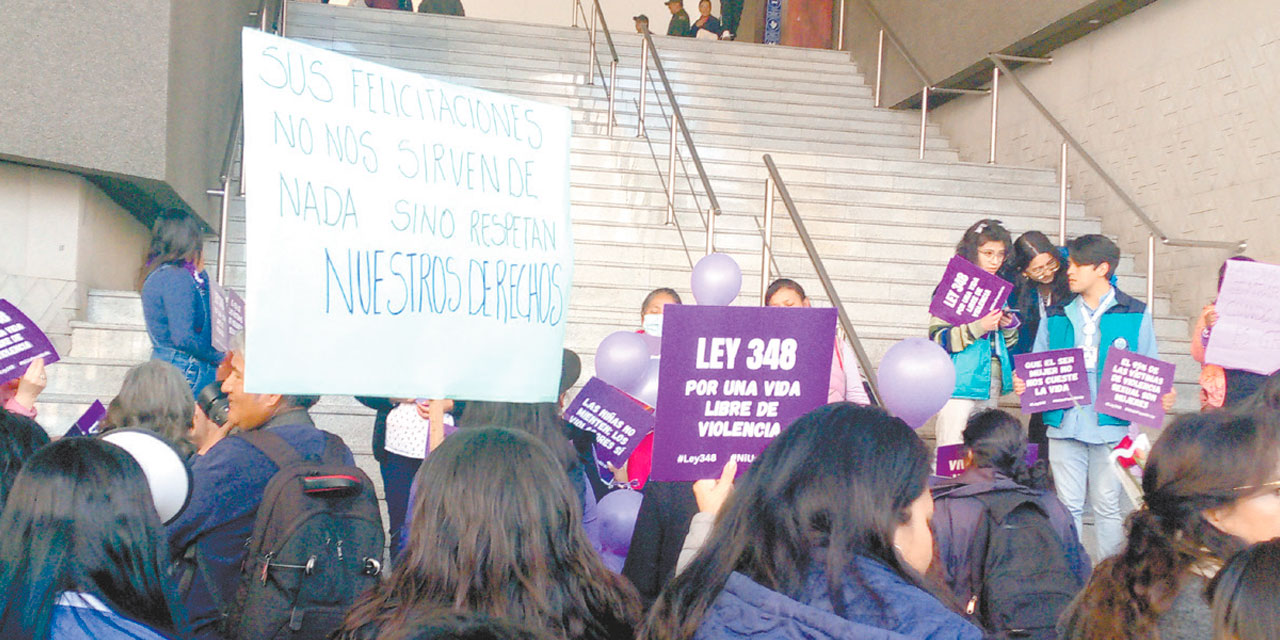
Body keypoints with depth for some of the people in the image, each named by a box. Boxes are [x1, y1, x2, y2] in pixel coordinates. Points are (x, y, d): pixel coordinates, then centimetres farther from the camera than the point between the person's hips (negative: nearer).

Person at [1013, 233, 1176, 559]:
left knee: (1107, 505, 3)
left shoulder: (1136, 315, 5)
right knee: (1068, 505, 6)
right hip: (1065, 421, 2)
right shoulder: (1056, 317, 11)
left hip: (1111, 424, -2)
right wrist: (1022, 384, -8)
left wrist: (1162, 396, -12)